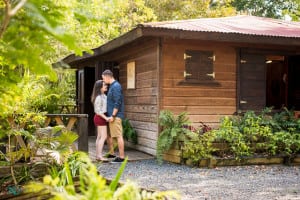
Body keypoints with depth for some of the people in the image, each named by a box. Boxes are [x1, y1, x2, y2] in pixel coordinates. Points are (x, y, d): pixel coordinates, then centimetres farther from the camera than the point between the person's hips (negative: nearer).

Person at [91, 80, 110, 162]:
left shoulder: (103, 96, 12)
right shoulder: (99, 97, -18)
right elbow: (98, 111, -19)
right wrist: (106, 118, -22)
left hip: (101, 118, 10)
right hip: (100, 117, -10)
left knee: (99, 137, 10)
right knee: (103, 136, -11)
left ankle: (97, 155, 13)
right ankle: (100, 155, -12)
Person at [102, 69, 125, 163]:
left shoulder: (116, 86, -14)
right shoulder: (112, 86, 17)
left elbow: (117, 103, -20)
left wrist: (113, 115, -21)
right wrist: (110, 115, 19)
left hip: (115, 116, -10)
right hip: (111, 115, 10)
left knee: (118, 136, -7)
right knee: (109, 135, 16)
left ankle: (121, 156, -3)